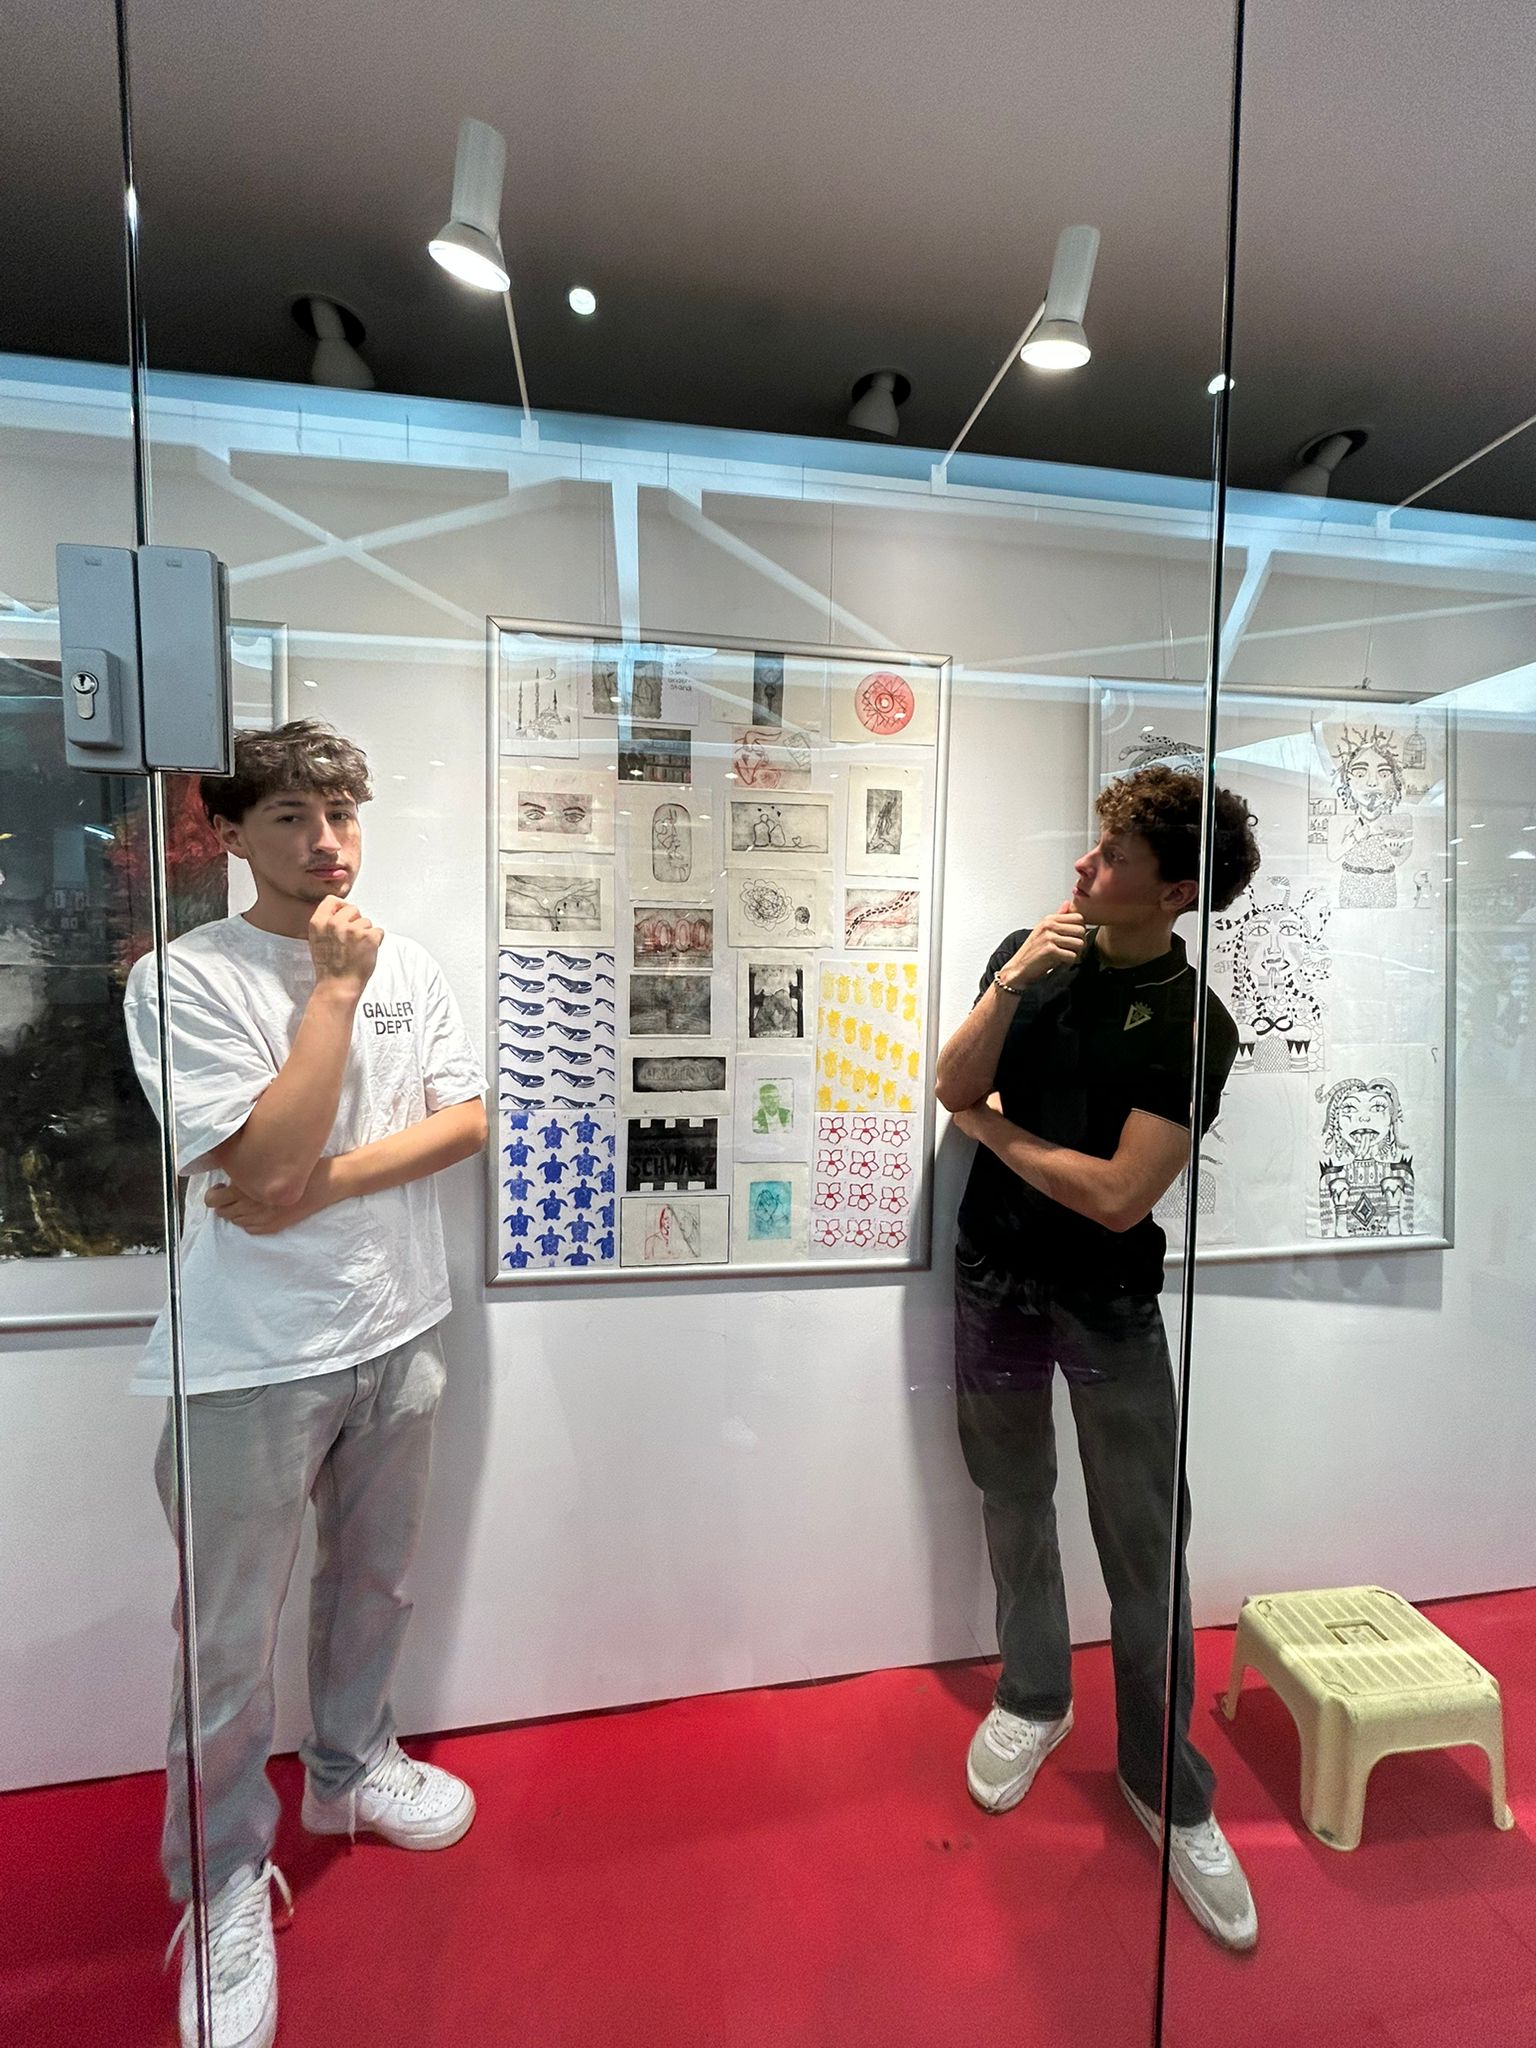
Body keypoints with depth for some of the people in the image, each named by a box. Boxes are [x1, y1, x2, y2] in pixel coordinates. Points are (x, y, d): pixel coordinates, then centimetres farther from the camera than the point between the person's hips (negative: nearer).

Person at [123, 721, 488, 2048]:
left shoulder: (407, 964, 3)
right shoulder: (186, 977, -11)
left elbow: (469, 1121, -3)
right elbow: (267, 1162, -21)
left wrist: (327, 1180, -15)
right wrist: (332, 985, -19)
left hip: (395, 1333, 5)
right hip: (256, 1357, -4)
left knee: (374, 1582, 23)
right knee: (231, 1642, 12)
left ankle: (349, 1771, 49)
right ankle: (227, 1881, 39)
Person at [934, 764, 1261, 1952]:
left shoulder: (1194, 1026, -14)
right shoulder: (1033, 953, -1)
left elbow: (1118, 1195, -20)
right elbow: (953, 1087, -8)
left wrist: (994, 1130, -8)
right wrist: (1008, 987, -22)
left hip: (1110, 1307, -3)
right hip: (993, 1283, 4)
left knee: (1146, 1550, 8)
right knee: (1015, 1507, 19)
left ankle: (1168, 1786, 34)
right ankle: (1034, 1699, 44)